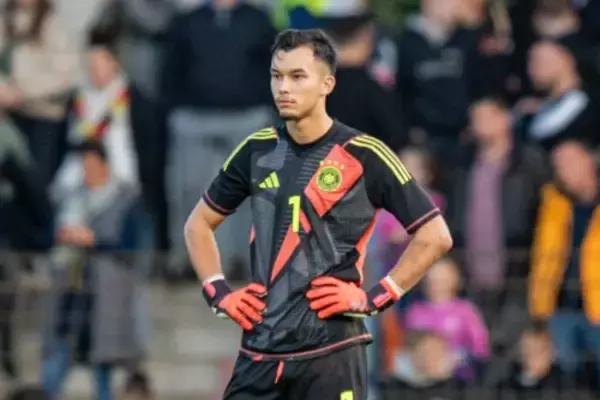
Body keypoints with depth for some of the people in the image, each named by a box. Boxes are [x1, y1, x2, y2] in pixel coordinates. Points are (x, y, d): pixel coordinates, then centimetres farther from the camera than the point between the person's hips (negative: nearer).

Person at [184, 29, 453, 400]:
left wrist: (375, 297, -8)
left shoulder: (364, 156, -6)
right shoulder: (258, 151, 8)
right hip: (260, 351, 5)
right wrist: (218, 291, 9)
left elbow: (435, 236, -3)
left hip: (331, 352, -5)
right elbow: (200, 223, 23)